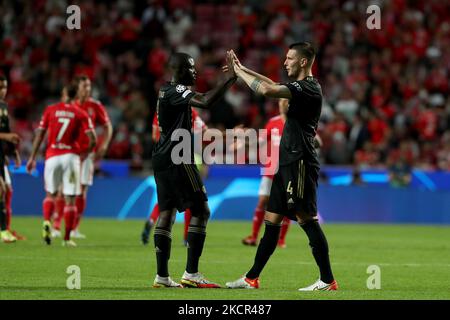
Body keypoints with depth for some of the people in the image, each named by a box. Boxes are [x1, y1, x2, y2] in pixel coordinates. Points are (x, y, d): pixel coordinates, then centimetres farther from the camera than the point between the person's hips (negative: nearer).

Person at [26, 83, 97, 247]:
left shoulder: (50, 110, 4)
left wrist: (32, 158, 8)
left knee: (50, 194, 19)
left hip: (52, 157, 2)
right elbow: (93, 139, -7)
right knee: (70, 199, 4)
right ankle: (67, 238, 3)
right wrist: (86, 152, 12)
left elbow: (39, 135, 3)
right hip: (71, 156, -2)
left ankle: (46, 222, -9)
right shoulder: (81, 114, 1)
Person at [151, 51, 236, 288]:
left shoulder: (167, 91, 17)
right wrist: (228, 80, -23)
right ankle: (191, 273, -10)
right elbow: (206, 102, -30)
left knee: (166, 213, 7)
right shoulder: (176, 91, -14)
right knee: (200, 211, -6)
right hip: (177, 160, -10)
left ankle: (162, 276, 5)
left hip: (162, 159, 10)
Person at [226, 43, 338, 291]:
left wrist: (239, 72, -9)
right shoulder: (300, 86, 17)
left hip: (300, 164, -10)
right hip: (288, 163, 10)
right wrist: (242, 69, 26)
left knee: (306, 220, -11)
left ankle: (327, 280, -10)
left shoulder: (309, 88, -13)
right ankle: (252, 279, 16)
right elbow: (272, 85, 34)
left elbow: (267, 89, -22)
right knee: (272, 220, 12)